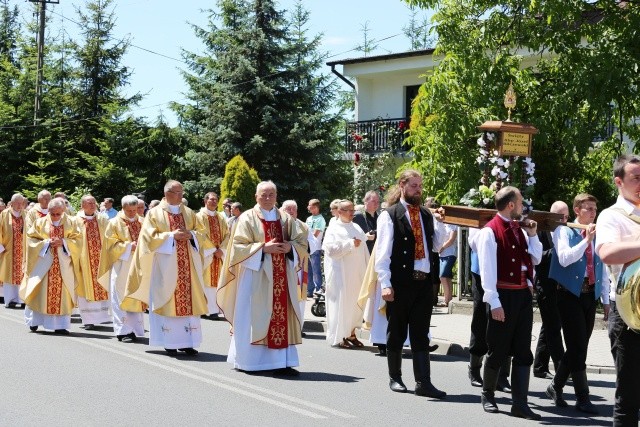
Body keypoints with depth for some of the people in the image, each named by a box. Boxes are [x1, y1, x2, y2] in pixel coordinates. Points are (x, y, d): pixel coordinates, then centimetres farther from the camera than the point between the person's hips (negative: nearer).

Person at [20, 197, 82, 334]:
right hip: (43, 263, -1)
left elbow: (78, 239, 3)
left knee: (62, 293, -2)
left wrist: (63, 242, -14)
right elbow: (31, 239, 0)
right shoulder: (40, 222, 1)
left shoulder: (70, 223, 4)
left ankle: (60, 325, 1)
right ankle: (34, 321, 13)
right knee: (40, 292, -1)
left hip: (63, 264, 1)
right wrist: (47, 243, -14)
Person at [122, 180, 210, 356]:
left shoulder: (189, 213, 13)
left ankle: (187, 342, 3)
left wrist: (191, 234, -7)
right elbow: (150, 237, -5)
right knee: (167, 300, -5)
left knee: (189, 299, -1)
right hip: (165, 265, -4)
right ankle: (170, 343, 1)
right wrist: (172, 235, -14)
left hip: (188, 265, 4)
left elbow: (202, 233, 14)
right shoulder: (155, 213, 2)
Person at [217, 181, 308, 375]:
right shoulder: (247, 218, 1)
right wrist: (263, 248, -16)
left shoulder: (286, 219, 13)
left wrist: (290, 246, -10)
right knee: (254, 317, -3)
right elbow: (239, 246, -7)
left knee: (282, 316, -1)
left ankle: (282, 361, 0)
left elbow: (302, 242, 11)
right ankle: (247, 360, 5)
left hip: (281, 277, 4)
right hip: (256, 276, -4)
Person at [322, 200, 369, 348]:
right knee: (342, 303, -3)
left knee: (356, 303, 8)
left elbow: (364, 249, 15)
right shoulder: (334, 229, -3)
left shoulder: (357, 228, 13)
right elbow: (331, 249, -16)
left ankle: (351, 334, 18)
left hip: (358, 273, 6)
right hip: (341, 274, -6)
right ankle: (338, 337, 4)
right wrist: (351, 244, -16)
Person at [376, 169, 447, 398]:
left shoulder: (426, 215, 13)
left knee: (421, 334, 4)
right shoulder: (389, 216, -3)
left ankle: (423, 383, 3)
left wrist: (439, 223, 2)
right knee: (396, 333, 7)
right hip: (400, 283, -5)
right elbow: (382, 252, -8)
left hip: (424, 282, 5)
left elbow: (438, 244, 17)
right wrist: (385, 283, -16)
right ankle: (395, 378, 20)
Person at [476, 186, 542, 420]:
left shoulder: (518, 230, 14)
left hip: (524, 295, 7)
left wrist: (532, 234, 9)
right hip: (504, 296, -7)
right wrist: (494, 302, -18)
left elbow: (535, 259, 21)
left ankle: (520, 403, 7)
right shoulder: (490, 231, -10)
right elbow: (487, 269, -14)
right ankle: (488, 395, 23)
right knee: (498, 350, 4)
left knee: (523, 352, 5)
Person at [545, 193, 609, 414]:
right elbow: (564, 259, -18)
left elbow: (603, 271, 16)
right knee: (578, 346, -7)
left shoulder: (597, 236, 13)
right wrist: (586, 240, -19)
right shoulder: (564, 231, -1)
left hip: (590, 295, 5)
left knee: (578, 347, 8)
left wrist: (606, 301, 13)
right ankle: (582, 397, 1)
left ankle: (556, 386, 24)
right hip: (570, 294, -5)